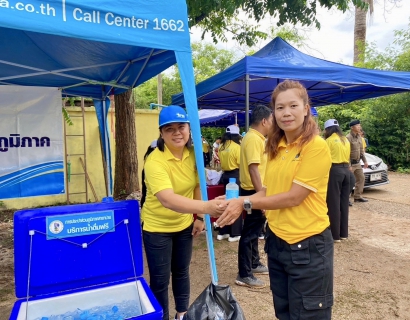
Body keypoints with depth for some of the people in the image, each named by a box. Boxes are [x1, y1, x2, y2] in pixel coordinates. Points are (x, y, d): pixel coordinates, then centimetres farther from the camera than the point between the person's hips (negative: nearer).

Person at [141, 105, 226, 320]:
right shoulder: (155, 161, -29)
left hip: (184, 224, 6)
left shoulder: (193, 154, -8)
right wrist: (205, 207, -57)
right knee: (160, 279, 5)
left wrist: (199, 217, 3)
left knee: (181, 271, 21)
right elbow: (167, 199, -45)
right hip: (157, 227, -5)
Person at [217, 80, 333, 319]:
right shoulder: (275, 147, 6)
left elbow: (294, 197, -19)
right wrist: (237, 202, -8)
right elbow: (268, 191, 7)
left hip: (308, 245, -6)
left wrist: (246, 203, -15)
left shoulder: (316, 147, -16)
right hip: (277, 240, 7)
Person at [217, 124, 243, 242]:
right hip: (235, 176, -7)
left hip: (225, 175, 7)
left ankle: (223, 232, 20)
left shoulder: (221, 147, 6)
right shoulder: (237, 147, -14)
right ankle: (234, 234, 8)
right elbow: (240, 164, -15)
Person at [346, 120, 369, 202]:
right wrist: (349, 165, -23)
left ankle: (357, 197, 22)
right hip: (350, 163, -9)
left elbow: (361, 150, 17)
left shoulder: (359, 136, 9)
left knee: (361, 178, 12)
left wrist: (365, 161, 14)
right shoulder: (348, 138, -18)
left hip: (357, 163, 9)